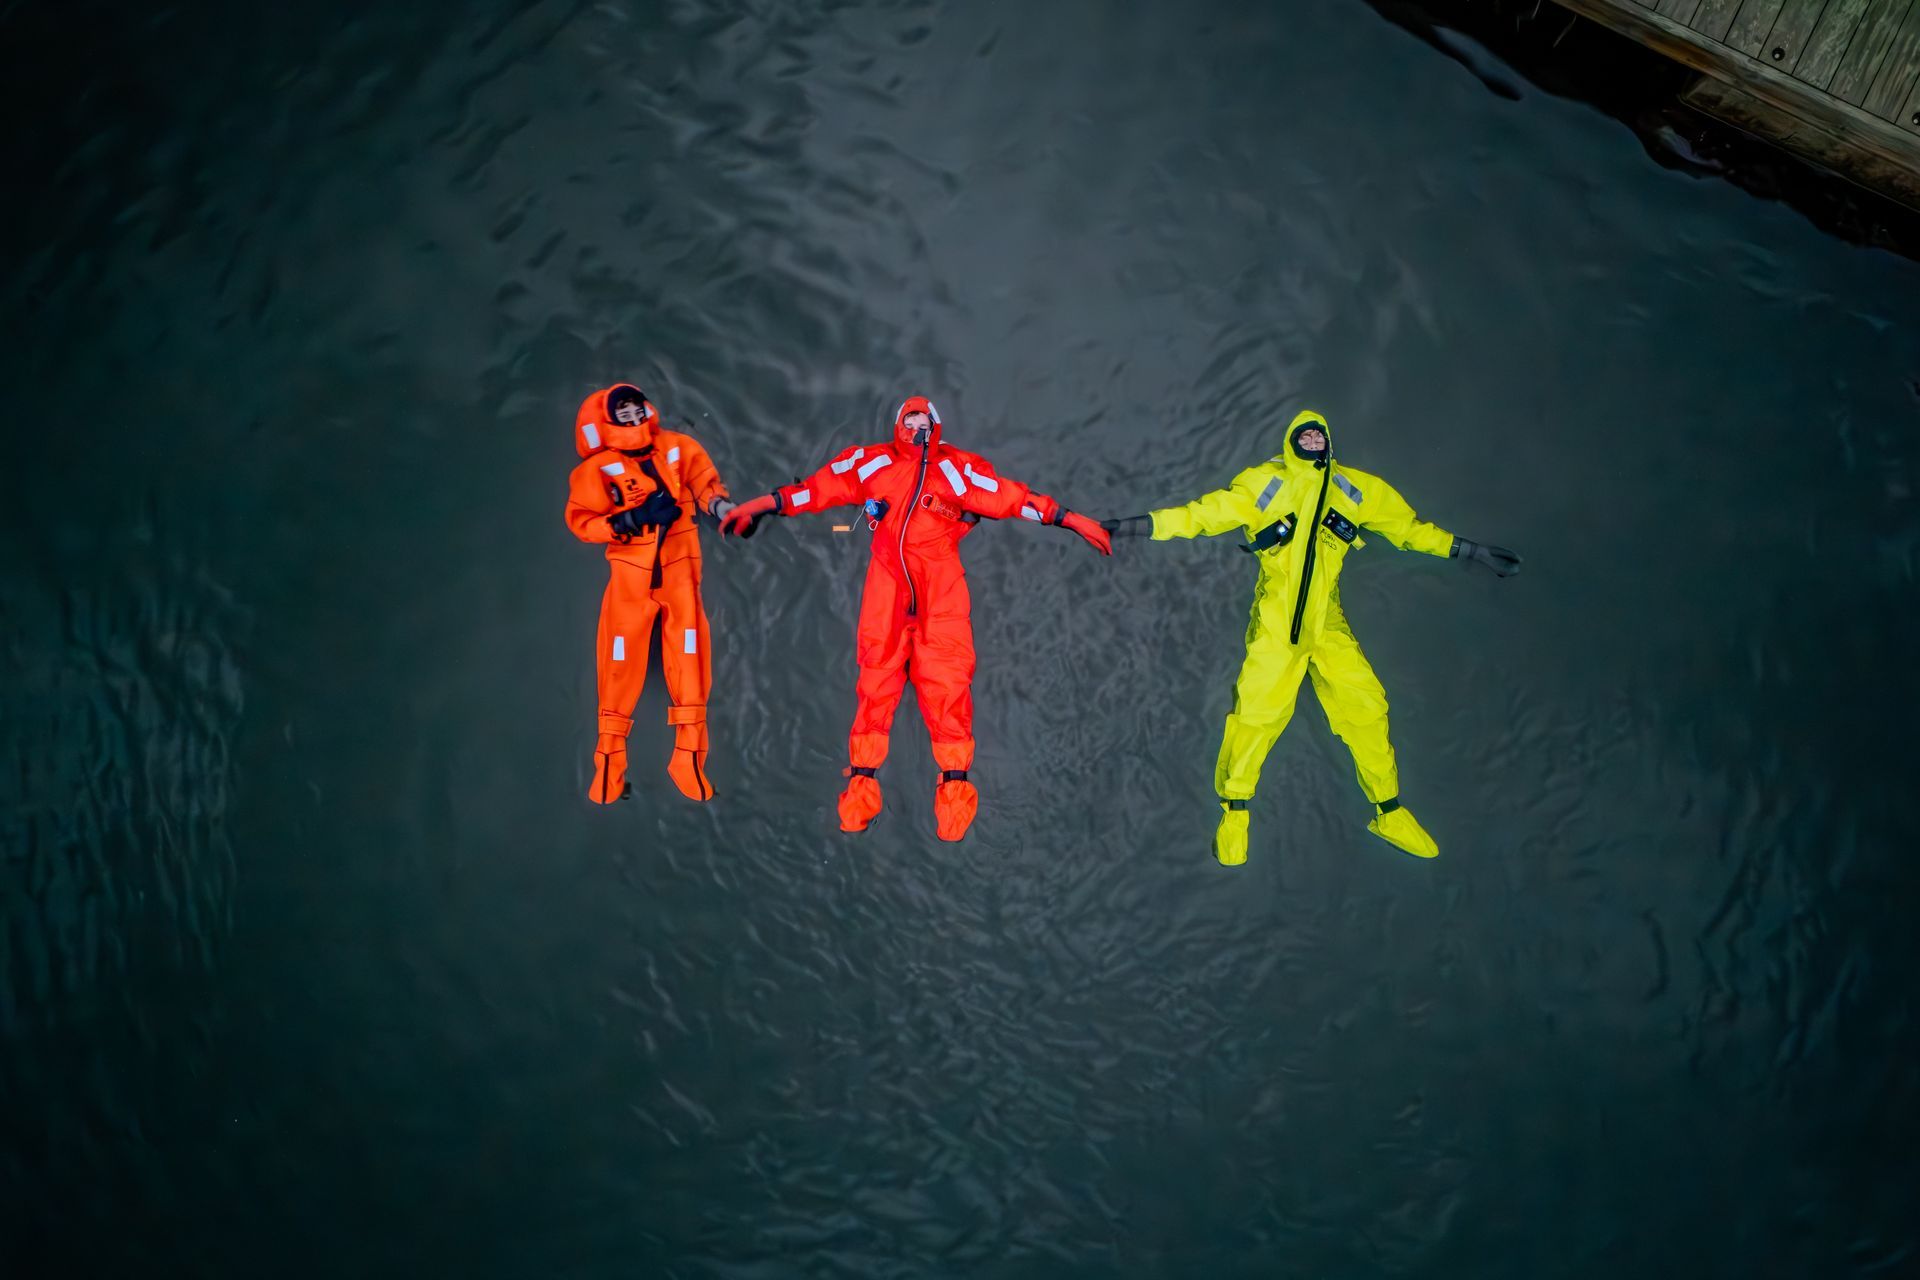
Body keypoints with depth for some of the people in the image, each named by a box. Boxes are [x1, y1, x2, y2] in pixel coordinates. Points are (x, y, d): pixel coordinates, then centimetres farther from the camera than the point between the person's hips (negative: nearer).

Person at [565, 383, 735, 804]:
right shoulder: (599, 467, -4)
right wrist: (628, 520, -20)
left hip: (679, 568, 2)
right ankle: (610, 760, 9)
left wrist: (720, 505, -11)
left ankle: (689, 757, 10)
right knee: (622, 663, -2)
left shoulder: (678, 449, 3)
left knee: (688, 657, 1)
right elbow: (581, 519, -8)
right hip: (631, 573, -2)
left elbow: (703, 481, 10)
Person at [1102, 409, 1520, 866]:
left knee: (1366, 707, 0)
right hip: (1275, 625, -3)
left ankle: (1389, 814, 19)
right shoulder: (1265, 482, 1)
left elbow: (1408, 527, 17)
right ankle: (1233, 817, 14)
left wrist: (1476, 553, 20)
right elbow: (1202, 515, -3)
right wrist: (1124, 527, -11)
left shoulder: (1356, 488, 10)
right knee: (1255, 713, -7)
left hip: (1328, 626, 3)